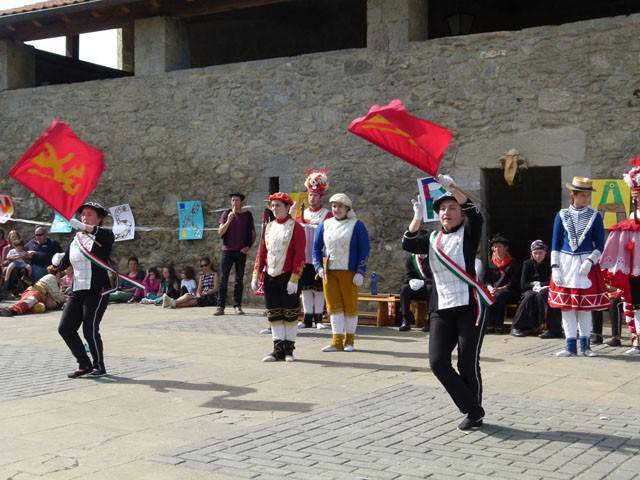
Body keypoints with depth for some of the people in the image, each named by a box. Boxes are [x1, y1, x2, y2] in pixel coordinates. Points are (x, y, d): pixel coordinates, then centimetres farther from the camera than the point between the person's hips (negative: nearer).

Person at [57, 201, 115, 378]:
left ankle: (99, 366, 13)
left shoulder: (102, 238, -4)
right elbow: (64, 264, 19)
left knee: (90, 330, -6)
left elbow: (107, 235, -29)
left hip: (97, 291, -7)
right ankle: (85, 365, 13)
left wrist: (83, 227, -39)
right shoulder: (74, 241, 16)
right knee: (65, 328, 2)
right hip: (77, 291, 7)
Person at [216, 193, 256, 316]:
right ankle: (221, 306, -2)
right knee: (223, 279, -2)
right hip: (227, 250, 0)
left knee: (239, 279, 4)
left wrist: (248, 246, -4)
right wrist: (228, 221, -19)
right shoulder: (226, 214, 5)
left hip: (241, 251, 0)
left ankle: (237, 306, 8)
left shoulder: (247, 215, 5)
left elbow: (253, 234, 10)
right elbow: (220, 232, -4)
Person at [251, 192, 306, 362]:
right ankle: (278, 350, 11)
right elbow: (262, 253, 13)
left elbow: (299, 255, -11)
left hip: (287, 278, -5)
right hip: (270, 278, 5)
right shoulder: (269, 227, 12)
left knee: (290, 314, 2)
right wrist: (255, 276, 7)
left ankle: (289, 349, 12)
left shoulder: (295, 227, -5)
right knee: (274, 315, 6)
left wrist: (294, 279, -17)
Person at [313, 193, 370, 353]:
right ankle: (337, 341, 3)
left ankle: (349, 340, 13)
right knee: (334, 305, 1)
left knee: (350, 305, 2)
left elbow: (364, 250, -3)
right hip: (329, 272, 3)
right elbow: (316, 247, 16)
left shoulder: (357, 225, 0)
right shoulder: (325, 225, 11)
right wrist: (319, 267, 4)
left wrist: (360, 272, -10)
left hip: (349, 272, -3)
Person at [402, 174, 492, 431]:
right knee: (437, 362, -4)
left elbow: (475, 212, -17)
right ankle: (472, 408, 9)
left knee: (468, 363, -2)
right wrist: (418, 217, -3)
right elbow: (408, 244, 2)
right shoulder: (433, 239, 14)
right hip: (441, 309, 5)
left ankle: (474, 413, 16)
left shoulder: (468, 234, 1)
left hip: (469, 306, -5)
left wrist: (450, 186, -23)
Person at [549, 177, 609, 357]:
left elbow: (600, 245, 2)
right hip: (565, 264, 1)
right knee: (566, 305, 1)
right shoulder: (562, 215, 3)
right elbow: (555, 244, 5)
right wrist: (555, 268, -3)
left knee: (585, 306, 3)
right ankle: (571, 346, 8)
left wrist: (590, 261, -13)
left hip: (587, 265, -1)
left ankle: (585, 345, 15)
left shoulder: (595, 216, 1)